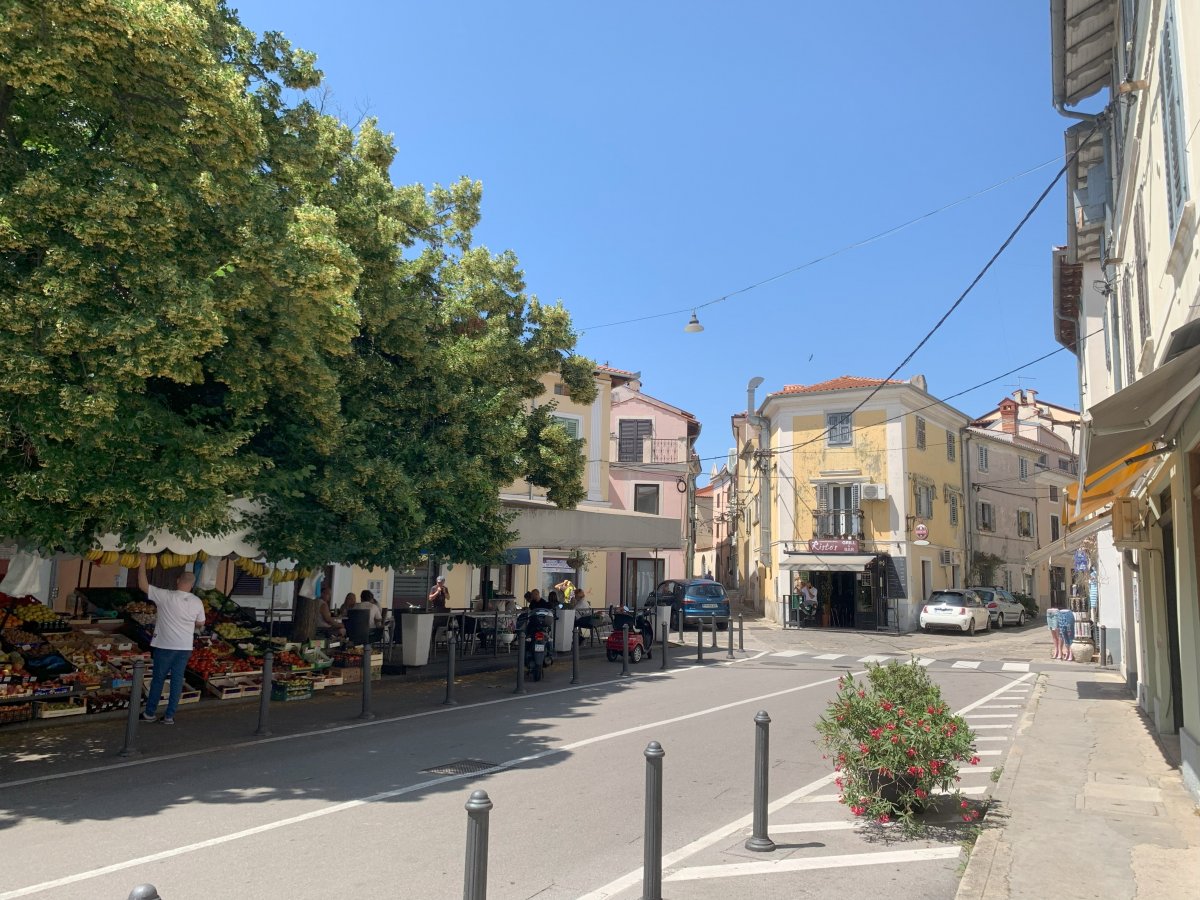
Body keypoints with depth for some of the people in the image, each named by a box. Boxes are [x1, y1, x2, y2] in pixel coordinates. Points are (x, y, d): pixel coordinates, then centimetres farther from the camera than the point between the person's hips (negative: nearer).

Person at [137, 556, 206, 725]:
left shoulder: (166, 596, -15)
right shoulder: (197, 602, -4)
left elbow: (143, 585, -8)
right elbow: (200, 624, 9)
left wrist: (142, 562, -3)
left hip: (165, 646, -2)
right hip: (185, 647, 3)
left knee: (158, 679, 11)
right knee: (177, 680, 9)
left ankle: (150, 713, 22)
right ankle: (169, 716, 14)